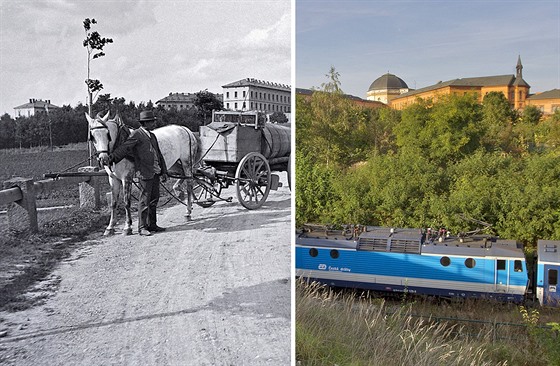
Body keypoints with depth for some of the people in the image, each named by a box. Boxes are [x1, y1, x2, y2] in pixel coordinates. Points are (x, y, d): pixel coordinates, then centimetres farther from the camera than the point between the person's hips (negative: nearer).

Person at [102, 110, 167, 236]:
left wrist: (163, 171, 19)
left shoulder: (152, 136, 19)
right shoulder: (136, 135, -6)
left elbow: (159, 155, 22)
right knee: (144, 200, -2)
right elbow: (124, 148, -15)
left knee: (154, 200, 12)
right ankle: (142, 228, 5)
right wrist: (110, 158, -26)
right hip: (145, 173, -8)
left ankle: (152, 225, 22)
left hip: (155, 173, 8)